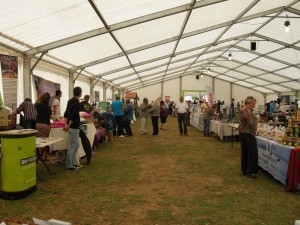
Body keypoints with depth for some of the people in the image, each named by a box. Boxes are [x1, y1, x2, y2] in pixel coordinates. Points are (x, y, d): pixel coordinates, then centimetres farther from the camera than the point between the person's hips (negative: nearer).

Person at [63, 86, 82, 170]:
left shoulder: (70, 101, 12)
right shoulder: (77, 103, -17)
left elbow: (66, 114, 12)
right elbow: (73, 116, -23)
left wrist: (66, 124, 7)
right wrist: (68, 126, -17)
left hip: (72, 127, 9)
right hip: (74, 127, -9)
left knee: (76, 145, 17)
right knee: (72, 146, -2)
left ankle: (72, 163, 22)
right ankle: (69, 165, 6)